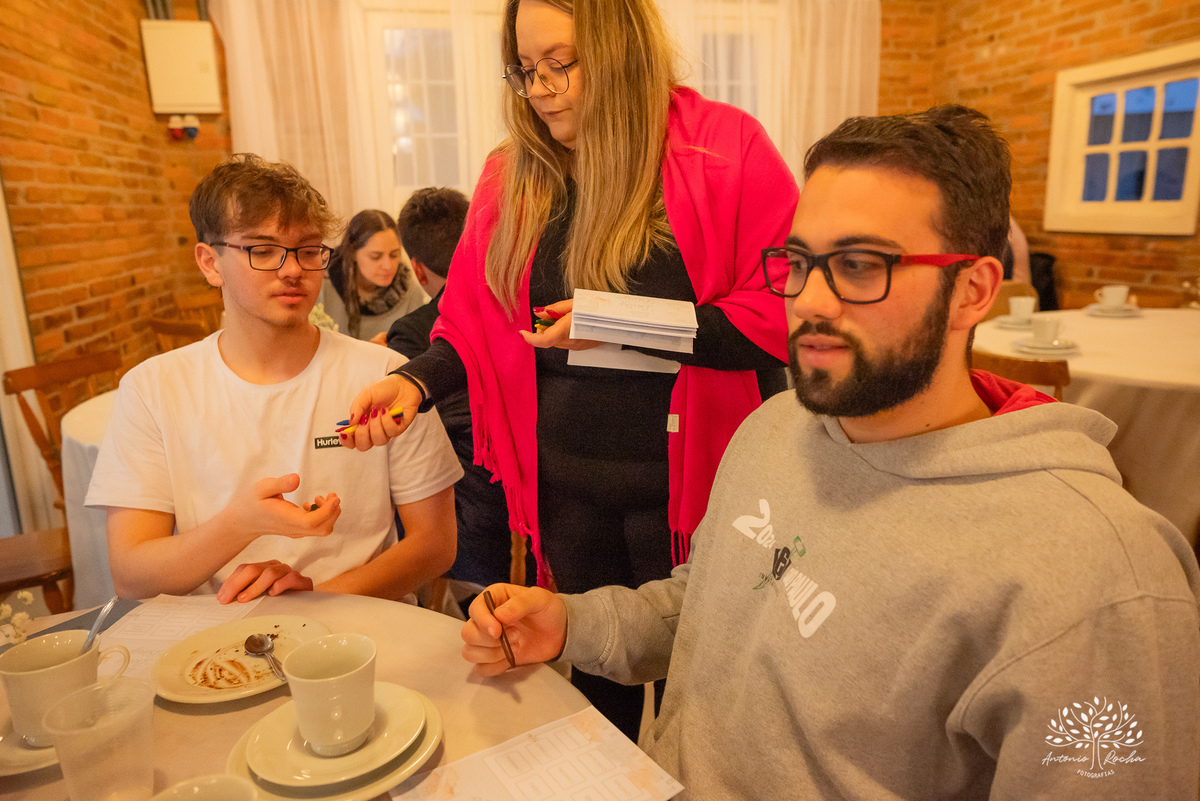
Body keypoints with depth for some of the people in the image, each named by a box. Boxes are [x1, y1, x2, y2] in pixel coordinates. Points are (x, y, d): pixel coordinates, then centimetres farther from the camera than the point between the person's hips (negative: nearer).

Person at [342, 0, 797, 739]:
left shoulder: (725, 146, -7)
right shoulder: (513, 173, 5)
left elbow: (784, 313, -13)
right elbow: (473, 320, 8)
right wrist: (415, 382, -10)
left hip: (680, 478, -3)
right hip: (565, 484, 4)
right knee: (595, 677, 21)